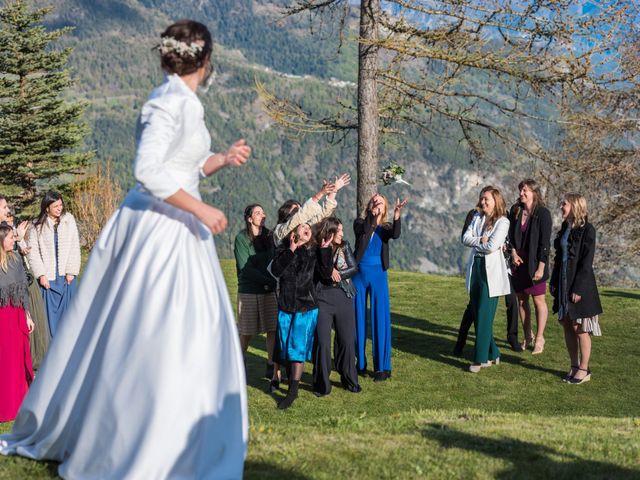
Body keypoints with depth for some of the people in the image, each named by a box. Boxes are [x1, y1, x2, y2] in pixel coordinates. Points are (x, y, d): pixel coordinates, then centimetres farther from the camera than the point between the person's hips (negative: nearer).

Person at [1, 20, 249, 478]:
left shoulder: (182, 101, 13)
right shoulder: (173, 102, -16)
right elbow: (149, 172, -24)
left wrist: (222, 159, 14)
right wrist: (201, 210, -20)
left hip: (172, 229, 10)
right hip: (158, 231, -10)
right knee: (147, 341, -3)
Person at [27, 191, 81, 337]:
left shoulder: (69, 220, 1)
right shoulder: (38, 225, 0)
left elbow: (74, 248, 0)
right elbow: (33, 252, -1)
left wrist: (71, 271, -6)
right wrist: (41, 274, -8)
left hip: (66, 276, 1)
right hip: (48, 277, 0)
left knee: (67, 311, 4)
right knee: (50, 312, 1)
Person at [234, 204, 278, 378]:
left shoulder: (270, 236, 9)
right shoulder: (242, 238, -5)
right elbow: (245, 267, -10)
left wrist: (273, 281, -8)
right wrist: (267, 280, -14)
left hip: (270, 290, 4)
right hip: (249, 291, -4)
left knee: (273, 329, -2)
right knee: (246, 332, 1)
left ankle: (271, 366, 5)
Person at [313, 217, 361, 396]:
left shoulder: (344, 247, 5)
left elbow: (354, 268, -1)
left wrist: (337, 274, -13)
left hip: (344, 297, 3)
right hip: (322, 298, -3)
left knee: (347, 340, 6)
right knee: (322, 342, -3)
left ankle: (349, 380, 20)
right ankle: (322, 384, 10)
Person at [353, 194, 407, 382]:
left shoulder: (386, 227, 3)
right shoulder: (359, 223, 2)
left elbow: (395, 235, -19)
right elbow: (363, 230, -21)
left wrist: (397, 217, -37)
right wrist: (372, 214, -37)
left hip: (378, 275, 0)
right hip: (359, 273, 0)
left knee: (380, 318, -3)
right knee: (358, 317, 6)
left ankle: (383, 367, 0)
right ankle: (359, 362, 18)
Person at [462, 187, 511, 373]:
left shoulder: (502, 222, -6)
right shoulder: (477, 217, 13)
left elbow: (492, 246, -17)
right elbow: (465, 238, 2)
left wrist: (475, 242, -2)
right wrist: (481, 240, -13)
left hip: (491, 271, -7)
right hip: (475, 268, 7)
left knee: (484, 316, -6)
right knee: (477, 315, 9)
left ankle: (480, 358, -1)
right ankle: (492, 354, 19)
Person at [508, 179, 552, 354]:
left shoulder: (542, 213, -11)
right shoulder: (515, 210, 6)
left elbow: (545, 243, -13)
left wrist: (541, 267, -16)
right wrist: (513, 252, -4)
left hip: (535, 263, -6)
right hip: (518, 261, 6)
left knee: (539, 300, 1)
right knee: (521, 300, 10)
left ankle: (539, 338, 9)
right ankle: (527, 337, 21)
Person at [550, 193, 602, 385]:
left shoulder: (587, 230, -13)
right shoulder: (565, 228, 10)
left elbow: (587, 262, -16)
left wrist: (578, 289, -19)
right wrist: (554, 282, 13)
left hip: (579, 285, -8)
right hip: (563, 284, 8)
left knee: (579, 328, -1)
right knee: (567, 326, 11)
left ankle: (583, 370, 9)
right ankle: (574, 366, 20)